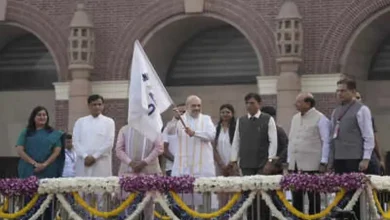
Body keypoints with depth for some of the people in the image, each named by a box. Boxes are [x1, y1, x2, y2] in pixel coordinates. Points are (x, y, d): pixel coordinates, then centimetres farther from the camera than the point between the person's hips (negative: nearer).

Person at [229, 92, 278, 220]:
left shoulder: (268, 120, 0)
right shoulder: (240, 121, 10)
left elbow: (273, 142, -4)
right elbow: (236, 141, 12)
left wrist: (270, 161, -11)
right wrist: (234, 160, 5)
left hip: (263, 165, -3)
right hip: (246, 164, 3)